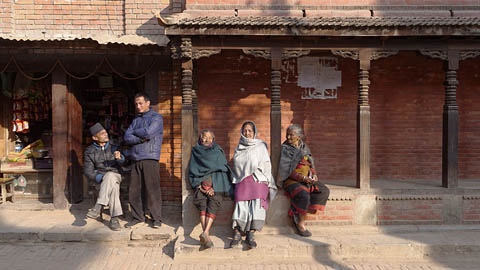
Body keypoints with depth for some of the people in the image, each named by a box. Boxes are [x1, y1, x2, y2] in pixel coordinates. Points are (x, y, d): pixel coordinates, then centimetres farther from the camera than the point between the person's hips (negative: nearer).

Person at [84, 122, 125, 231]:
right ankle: (114, 218, -41)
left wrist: (119, 158, -31)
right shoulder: (89, 151, 7)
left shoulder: (113, 147, 13)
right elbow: (88, 171, 0)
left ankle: (98, 207, -39)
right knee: (113, 187, -36)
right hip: (99, 180, -1)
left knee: (109, 176, -37)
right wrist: (101, 178, -18)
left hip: (115, 176, 2)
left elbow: (122, 161, -4)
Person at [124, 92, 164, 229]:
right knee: (134, 190, 5)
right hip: (136, 159, 6)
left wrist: (135, 132, 4)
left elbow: (148, 132, -14)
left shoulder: (156, 117, 3)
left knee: (152, 190, -5)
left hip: (150, 158, -6)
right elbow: (127, 137, 8)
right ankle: (138, 217, 16)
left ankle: (156, 219, 3)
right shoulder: (136, 120, 20)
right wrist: (141, 139, -9)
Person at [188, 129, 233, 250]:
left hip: (216, 182, 1)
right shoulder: (196, 152, 19)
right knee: (202, 202, -24)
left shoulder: (218, 151, 22)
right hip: (201, 181, -1)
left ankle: (205, 233, -37)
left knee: (213, 203, -23)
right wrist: (200, 185, -1)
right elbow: (192, 171, 11)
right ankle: (206, 235, -36)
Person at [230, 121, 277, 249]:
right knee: (241, 201, -25)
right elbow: (235, 167, 26)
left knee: (257, 200, -28)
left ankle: (251, 234, -31)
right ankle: (237, 232, -27)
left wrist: (267, 183, -1)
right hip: (241, 180, 2)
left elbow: (266, 166, 9)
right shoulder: (239, 148, 24)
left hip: (258, 179, -2)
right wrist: (235, 180, 11)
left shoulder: (260, 146, 15)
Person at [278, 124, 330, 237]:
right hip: (292, 181, -7)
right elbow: (287, 170, -13)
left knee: (324, 191, -13)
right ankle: (301, 224, -12)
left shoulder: (304, 147, 12)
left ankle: (296, 215, -11)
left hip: (307, 180, 7)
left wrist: (314, 174, -5)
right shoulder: (285, 149, -6)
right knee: (304, 195, -33)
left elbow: (311, 164, 17)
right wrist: (303, 178, -20)